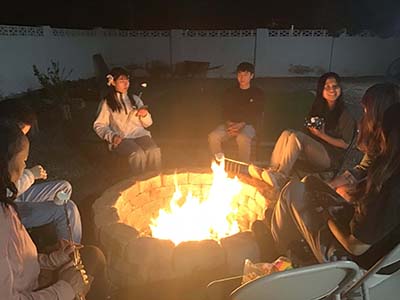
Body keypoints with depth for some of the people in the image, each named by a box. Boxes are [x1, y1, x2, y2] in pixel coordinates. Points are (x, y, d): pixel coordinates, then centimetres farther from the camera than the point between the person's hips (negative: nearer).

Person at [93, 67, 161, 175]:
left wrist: (145, 114, -4)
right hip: (121, 139, -3)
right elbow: (99, 125, 6)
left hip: (140, 134, 3)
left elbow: (147, 124, 19)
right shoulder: (106, 103, 11)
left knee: (154, 151, -30)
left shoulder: (135, 99, 21)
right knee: (138, 153, -34)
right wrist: (112, 136, -11)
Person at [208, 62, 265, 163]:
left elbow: (257, 115, -1)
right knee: (213, 137, -28)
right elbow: (224, 112, 13)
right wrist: (229, 123, -10)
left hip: (248, 125, -3)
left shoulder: (257, 93, 8)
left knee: (242, 138, -39)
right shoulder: (230, 92, 18)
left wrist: (241, 124, -18)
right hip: (230, 124, 3)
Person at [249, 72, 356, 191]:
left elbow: (345, 144, -5)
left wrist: (321, 135, -14)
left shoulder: (345, 115, -1)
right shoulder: (317, 108, 16)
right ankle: (272, 170, -35)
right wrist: (311, 130, 0)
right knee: (286, 134, -23)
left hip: (330, 158, -5)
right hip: (311, 153, 6)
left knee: (295, 136, -30)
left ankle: (280, 177, -38)